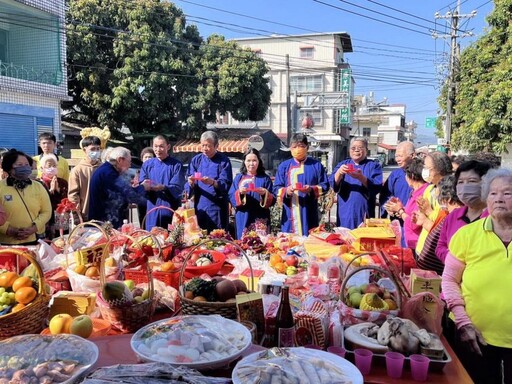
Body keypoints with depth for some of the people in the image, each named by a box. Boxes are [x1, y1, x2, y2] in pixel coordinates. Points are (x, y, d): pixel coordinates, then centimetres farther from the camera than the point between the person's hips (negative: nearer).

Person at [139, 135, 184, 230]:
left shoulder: (176, 165, -1)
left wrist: (163, 188, -28)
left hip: (171, 209, -2)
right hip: (153, 209, 3)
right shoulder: (147, 165, 9)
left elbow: (177, 188, -10)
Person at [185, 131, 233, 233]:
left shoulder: (224, 161, -1)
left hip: (217, 207, -3)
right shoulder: (196, 160, 7)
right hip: (199, 206, 3)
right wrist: (191, 183, -20)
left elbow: (226, 185, -10)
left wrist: (213, 182, -29)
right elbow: (188, 186, 3)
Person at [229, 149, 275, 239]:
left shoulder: (265, 178, 7)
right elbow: (231, 198, 2)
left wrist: (265, 193, -16)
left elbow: (272, 200, 3)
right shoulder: (239, 178, 9)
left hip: (260, 218, 0)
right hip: (243, 219, 1)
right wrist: (239, 193, -17)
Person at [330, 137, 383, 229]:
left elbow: (377, 187, -11)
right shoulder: (343, 164, 11)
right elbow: (333, 184, -4)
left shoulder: (374, 166, 5)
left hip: (364, 214, -1)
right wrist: (339, 172, -25)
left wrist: (361, 178, -28)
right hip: (345, 213, 2)